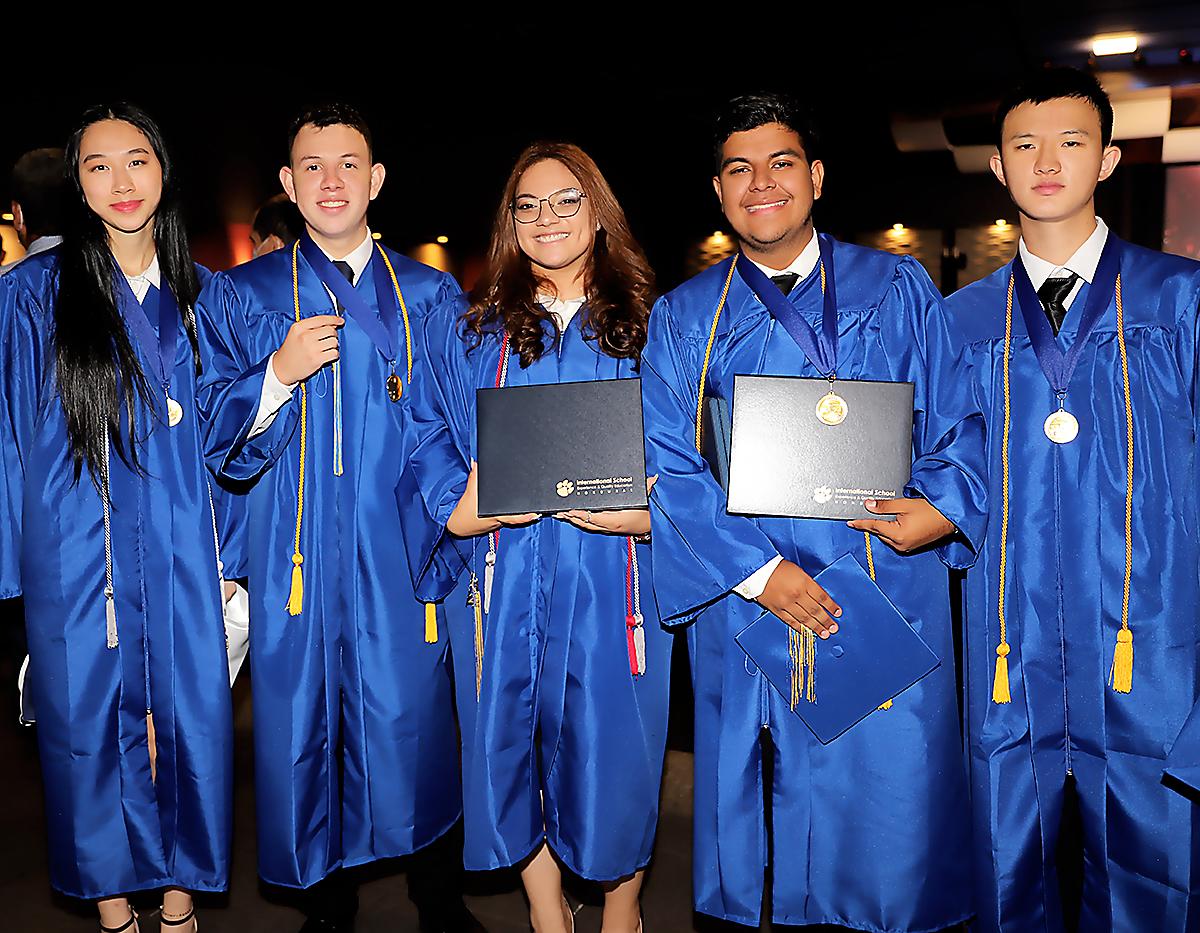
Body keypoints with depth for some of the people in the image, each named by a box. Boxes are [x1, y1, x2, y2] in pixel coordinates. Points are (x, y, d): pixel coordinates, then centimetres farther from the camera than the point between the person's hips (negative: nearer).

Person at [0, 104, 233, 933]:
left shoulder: (199, 293, 8)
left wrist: (228, 555, 6)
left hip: (181, 547, 2)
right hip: (78, 550, -1)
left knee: (189, 716, 6)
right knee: (95, 720, 8)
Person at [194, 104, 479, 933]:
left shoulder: (431, 296, 9)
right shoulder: (240, 296, 8)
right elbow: (213, 435, 1)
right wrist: (279, 373, -15)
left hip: (404, 558, 0)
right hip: (297, 564, 0)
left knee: (416, 722, 2)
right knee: (306, 722, 6)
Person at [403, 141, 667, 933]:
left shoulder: (648, 329, 7)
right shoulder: (465, 330, 10)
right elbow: (431, 440, 7)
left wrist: (642, 512, -14)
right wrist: (461, 508, -10)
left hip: (612, 579, -1)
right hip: (505, 580, 1)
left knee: (613, 743, 7)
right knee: (512, 738, 8)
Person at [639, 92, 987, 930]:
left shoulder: (898, 290, 9)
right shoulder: (683, 317, 8)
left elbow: (959, 424, 7)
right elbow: (669, 466, 0)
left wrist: (946, 507, -15)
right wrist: (756, 571, -13)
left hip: (888, 600, 0)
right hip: (744, 608, 1)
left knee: (889, 798, 4)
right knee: (755, 808, 9)